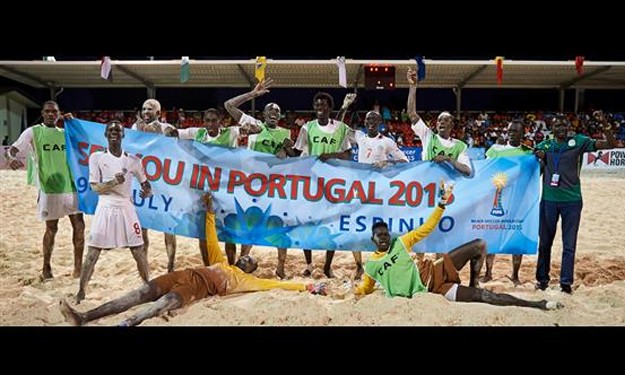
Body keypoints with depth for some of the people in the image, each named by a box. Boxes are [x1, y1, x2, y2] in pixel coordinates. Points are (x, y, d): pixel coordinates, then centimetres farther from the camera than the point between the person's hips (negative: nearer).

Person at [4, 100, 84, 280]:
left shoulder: (65, 133, 13)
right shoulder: (33, 132, 0)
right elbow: (11, 149, -4)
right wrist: (11, 158, -28)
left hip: (70, 186, 4)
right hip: (49, 188, -4)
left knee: (79, 225, 2)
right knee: (51, 228, 3)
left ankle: (78, 266, 14)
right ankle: (46, 268, 21)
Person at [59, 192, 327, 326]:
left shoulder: (248, 280, 25)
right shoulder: (220, 262, 38)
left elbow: (276, 284, 20)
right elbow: (211, 241, 36)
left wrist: (308, 287, 15)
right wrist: (210, 212, 33)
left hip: (202, 285, -4)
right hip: (190, 273, 4)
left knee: (168, 301, -35)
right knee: (144, 292, -18)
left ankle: (127, 324, -59)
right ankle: (84, 318, -29)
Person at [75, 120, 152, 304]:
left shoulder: (133, 160, 3)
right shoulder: (97, 157, -1)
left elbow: (145, 183, 12)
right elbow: (95, 187, -5)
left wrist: (147, 191, -11)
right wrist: (113, 182, -22)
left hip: (127, 208, 2)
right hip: (105, 208, -1)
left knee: (139, 251, 4)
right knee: (93, 253, 0)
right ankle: (81, 291, 12)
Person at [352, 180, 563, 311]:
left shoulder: (400, 243, 6)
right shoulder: (370, 265, 1)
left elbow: (426, 228, 5)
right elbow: (366, 287, 14)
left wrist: (442, 203, -2)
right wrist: (358, 292, -9)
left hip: (434, 273, 4)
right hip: (431, 287, -4)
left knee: (479, 245, -2)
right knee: (481, 296, -18)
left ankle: (473, 285, 9)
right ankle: (535, 305, -11)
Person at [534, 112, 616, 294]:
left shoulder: (579, 141, 0)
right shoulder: (544, 146, 5)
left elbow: (611, 144, -6)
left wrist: (605, 124, -20)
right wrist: (537, 158, -5)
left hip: (572, 200, -2)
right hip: (549, 200, 2)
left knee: (569, 245, 2)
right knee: (545, 242, 11)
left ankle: (566, 282, 9)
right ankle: (542, 278, 22)